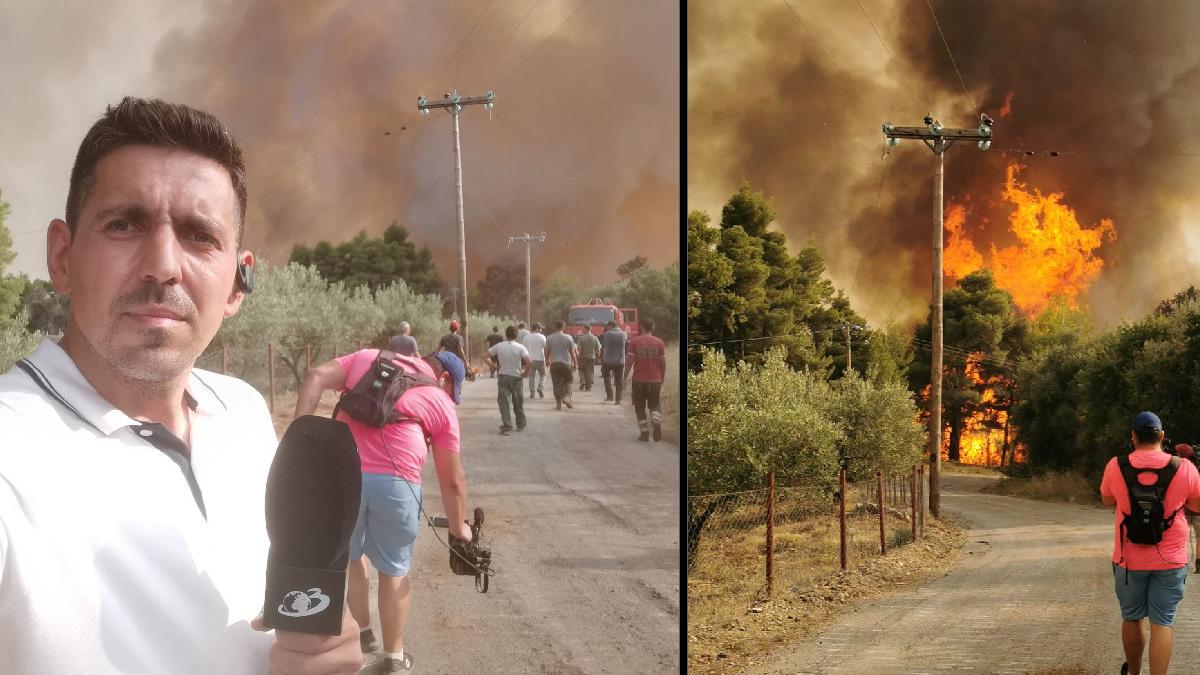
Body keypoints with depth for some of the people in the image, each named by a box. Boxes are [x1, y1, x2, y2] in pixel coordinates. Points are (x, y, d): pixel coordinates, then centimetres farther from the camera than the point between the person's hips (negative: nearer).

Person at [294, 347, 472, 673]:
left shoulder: (367, 357, 22)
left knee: (347, 557, 25)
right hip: (395, 482, -2)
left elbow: (316, 377, 6)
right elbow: (451, 479, 16)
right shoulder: (442, 403, 15)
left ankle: (363, 633, 37)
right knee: (394, 569, 16)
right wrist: (458, 525, 29)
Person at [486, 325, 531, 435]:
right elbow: (529, 362, -19)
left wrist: (494, 367, 4)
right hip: (516, 377, 1)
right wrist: (525, 373, -5)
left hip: (503, 376, 0)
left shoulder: (499, 346, -3)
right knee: (518, 403, 15)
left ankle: (506, 426, -14)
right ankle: (521, 425, 28)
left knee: (503, 401, -2)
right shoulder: (520, 347, -8)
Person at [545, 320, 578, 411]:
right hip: (566, 363, -1)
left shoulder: (549, 338, -1)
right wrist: (575, 363, 10)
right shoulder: (568, 338, -4)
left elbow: (547, 352, 5)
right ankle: (566, 397, -8)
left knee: (556, 384, 4)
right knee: (567, 382, 14)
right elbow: (572, 352, -1)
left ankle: (558, 403, 3)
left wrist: (547, 360, 24)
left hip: (554, 364, 1)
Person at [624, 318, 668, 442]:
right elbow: (663, 363, 3)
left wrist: (625, 377, 3)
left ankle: (644, 433, 7)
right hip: (655, 380, 1)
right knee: (655, 404, 13)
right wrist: (662, 378, 16)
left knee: (640, 408, 11)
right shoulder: (659, 342, 0)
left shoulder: (634, 342, -4)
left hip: (639, 380, -1)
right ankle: (656, 422, -16)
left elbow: (630, 361, -7)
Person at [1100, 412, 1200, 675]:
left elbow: (1107, 499, 11)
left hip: (1129, 559, 1)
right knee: (1162, 624, 1)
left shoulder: (1116, 466, -7)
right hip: (1170, 560, -1)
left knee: (1131, 618, 18)